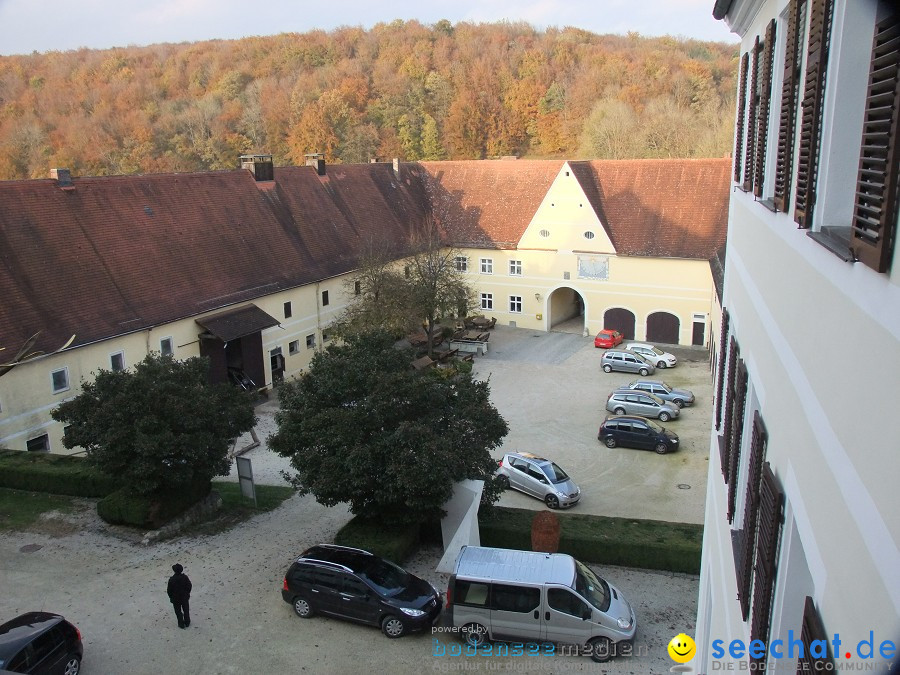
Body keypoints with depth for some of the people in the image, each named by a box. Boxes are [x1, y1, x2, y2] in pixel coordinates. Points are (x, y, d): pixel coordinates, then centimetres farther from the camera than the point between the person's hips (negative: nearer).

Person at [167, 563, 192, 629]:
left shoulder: (172, 579, -23)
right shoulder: (185, 577, -16)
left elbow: (169, 590, -14)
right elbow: (189, 586, -5)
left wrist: (171, 596, 5)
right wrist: (187, 593, 13)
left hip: (176, 598, -2)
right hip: (185, 597, 2)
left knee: (178, 612, 15)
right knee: (186, 610, 20)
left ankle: (181, 624, 23)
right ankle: (187, 623, 31)